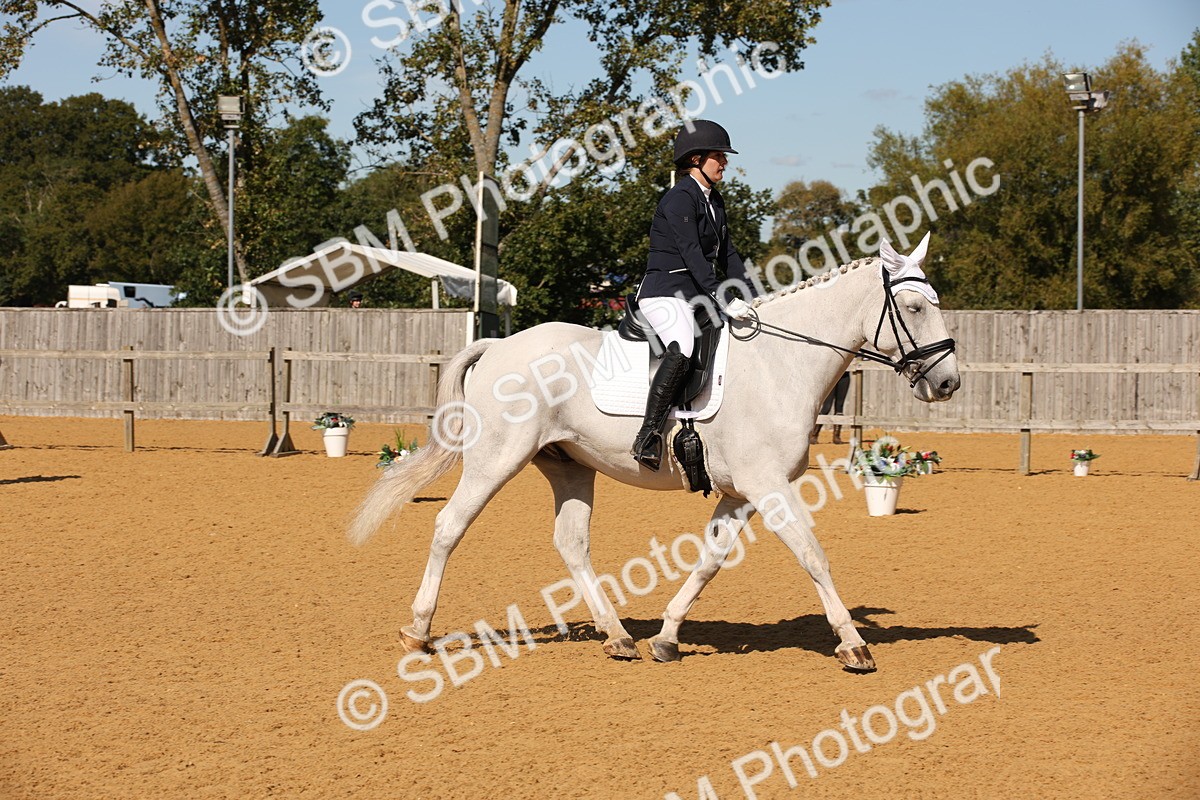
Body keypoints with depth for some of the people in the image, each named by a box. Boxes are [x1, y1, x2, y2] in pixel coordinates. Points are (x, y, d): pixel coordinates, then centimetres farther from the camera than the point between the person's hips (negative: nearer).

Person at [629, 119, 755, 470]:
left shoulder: (714, 201, 18)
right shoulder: (679, 198, -11)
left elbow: (727, 254, 19)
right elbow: (692, 254, -21)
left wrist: (751, 300, 6)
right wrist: (721, 300, -28)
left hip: (697, 297, 10)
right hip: (664, 293, -10)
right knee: (683, 351, -35)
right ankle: (647, 437, -35)